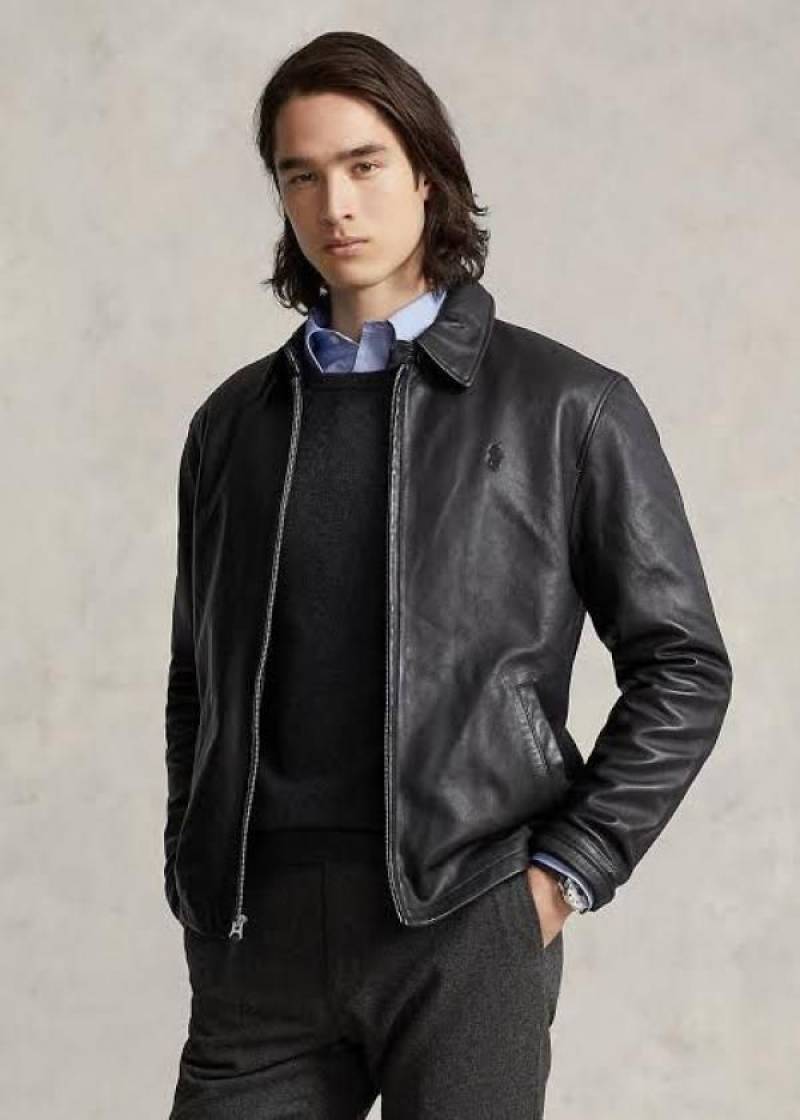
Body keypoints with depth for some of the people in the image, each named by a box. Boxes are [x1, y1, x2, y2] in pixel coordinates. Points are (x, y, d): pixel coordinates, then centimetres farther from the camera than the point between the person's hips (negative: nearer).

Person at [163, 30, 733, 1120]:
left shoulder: (569, 407, 1)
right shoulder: (234, 419, 13)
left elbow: (683, 668, 2)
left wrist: (569, 870, -4)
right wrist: (192, 882, 10)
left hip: (464, 920, -3)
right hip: (259, 930, 3)